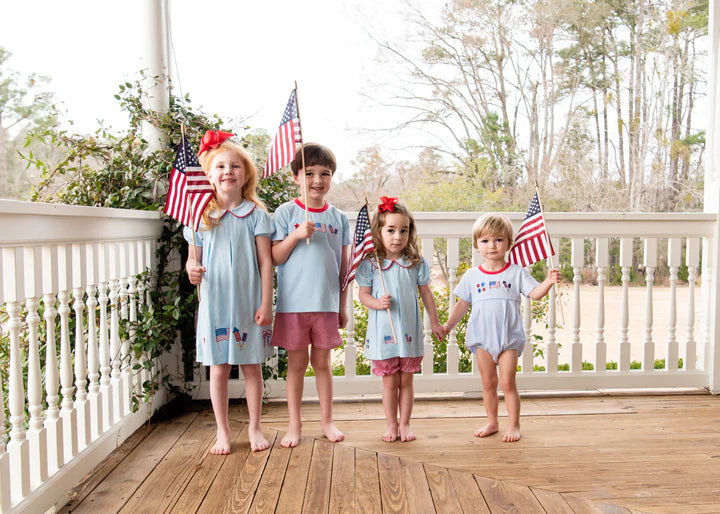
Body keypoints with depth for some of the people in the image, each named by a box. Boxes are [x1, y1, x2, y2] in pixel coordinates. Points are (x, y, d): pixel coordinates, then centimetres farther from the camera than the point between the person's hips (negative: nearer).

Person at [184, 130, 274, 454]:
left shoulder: (255, 214, -1)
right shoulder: (201, 216, 5)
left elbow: (265, 261, -2)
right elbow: (193, 257, 10)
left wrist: (266, 303, -6)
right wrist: (192, 269, -14)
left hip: (248, 303, -1)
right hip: (214, 303, 1)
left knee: (251, 366, 8)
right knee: (218, 368, 7)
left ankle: (255, 428, 24)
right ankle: (222, 431, 21)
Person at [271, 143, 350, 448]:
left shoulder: (338, 218, 5)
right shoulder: (286, 213, -2)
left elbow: (344, 266, 9)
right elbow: (274, 258, -5)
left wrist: (343, 306, 8)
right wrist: (296, 235, -19)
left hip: (326, 303, 2)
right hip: (293, 302, -2)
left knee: (322, 362, 12)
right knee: (297, 363, 7)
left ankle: (327, 421, 25)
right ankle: (294, 424, 20)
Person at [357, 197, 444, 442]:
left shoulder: (416, 263, 1)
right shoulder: (371, 263, -5)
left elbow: (425, 292, 10)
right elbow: (363, 294, -1)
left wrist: (435, 322, 13)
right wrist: (377, 303, -22)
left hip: (409, 330, 2)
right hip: (383, 330, -1)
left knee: (406, 380, 10)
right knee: (390, 381, 7)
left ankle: (404, 424, 24)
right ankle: (391, 424, 23)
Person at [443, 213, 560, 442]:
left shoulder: (516, 272, 0)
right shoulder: (472, 276, 5)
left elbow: (535, 293, -8)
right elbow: (462, 304, 12)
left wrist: (549, 281, -25)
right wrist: (448, 325, 11)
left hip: (509, 337, -2)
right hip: (483, 337, 2)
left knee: (507, 383, -2)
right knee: (488, 383, 11)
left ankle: (514, 425, 13)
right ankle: (492, 422, 26)